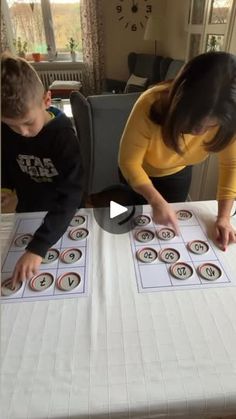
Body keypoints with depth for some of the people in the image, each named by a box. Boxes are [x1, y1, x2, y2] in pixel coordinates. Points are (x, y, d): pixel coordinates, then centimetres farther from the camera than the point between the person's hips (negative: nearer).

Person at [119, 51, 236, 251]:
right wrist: (156, 201, -43)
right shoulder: (150, 106, -39)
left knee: (173, 225, 21)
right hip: (140, 172, -2)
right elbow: (129, 162, -31)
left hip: (179, 173, 2)